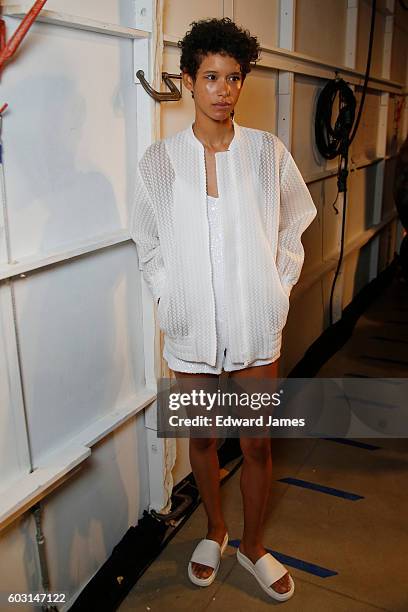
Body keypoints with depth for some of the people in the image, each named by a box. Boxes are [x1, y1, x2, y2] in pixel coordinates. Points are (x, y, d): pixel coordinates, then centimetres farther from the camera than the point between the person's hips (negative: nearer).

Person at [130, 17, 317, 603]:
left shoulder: (268, 152, -4)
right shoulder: (159, 160, -4)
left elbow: (293, 229, 6)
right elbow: (149, 242, 6)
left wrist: (277, 289, 1)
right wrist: (167, 297, -1)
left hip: (255, 324, 0)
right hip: (190, 326, 1)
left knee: (257, 444, 11)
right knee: (202, 438, 17)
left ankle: (253, 546, 38)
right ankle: (215, 530, 45)